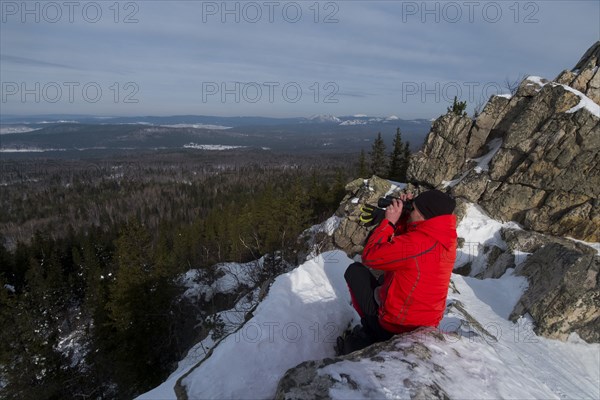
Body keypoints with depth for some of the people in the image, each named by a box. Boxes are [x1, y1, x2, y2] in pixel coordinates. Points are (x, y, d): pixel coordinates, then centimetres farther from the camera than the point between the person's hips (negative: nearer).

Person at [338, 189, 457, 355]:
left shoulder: (417, 243, -31)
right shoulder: (445, 237, -6)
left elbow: (369, 256, -22)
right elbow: (403, 244, 8)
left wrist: (389, 221, -15)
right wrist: (403, 216, -4)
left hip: (394, 327, -8)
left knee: (355, 270, 7)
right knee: (385, 277, 30)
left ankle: (369, 332, 10)